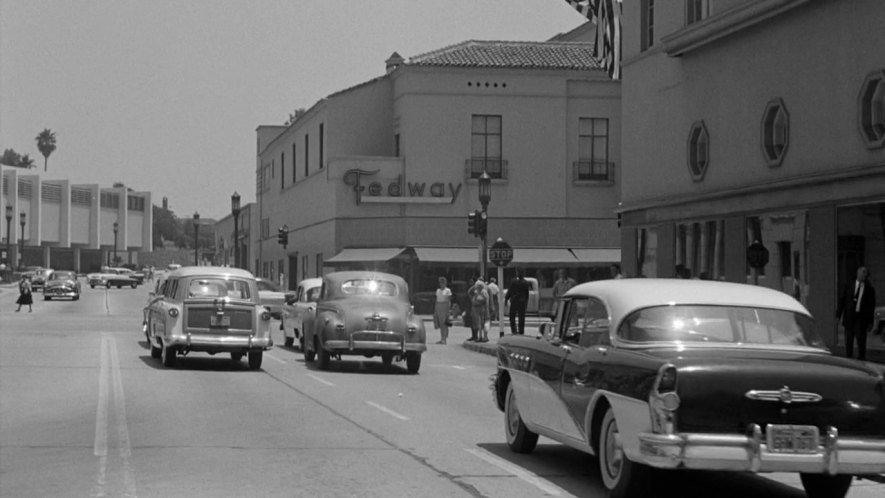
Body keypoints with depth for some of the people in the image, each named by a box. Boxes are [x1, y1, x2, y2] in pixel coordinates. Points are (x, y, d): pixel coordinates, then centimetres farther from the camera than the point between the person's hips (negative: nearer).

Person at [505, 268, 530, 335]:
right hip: (522, 302, 3)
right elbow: (527, 294, 7)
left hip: (514, 301, -3)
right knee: (521, 318, 9)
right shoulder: (526, 282, 0)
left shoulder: (513, 281, -12)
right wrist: (526, 301, 17)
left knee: (512, 317, 5)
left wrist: (506, 299, 0)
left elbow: (509, 291, -9)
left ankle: (514, 331, -6)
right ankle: (521, 331, 10)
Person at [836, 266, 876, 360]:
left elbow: (871, 306, 4)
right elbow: (841, 301, 9)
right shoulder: (848, 287, 9)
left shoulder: (870, 289, 4)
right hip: (849, 318, 2)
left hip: (861, 319, -2)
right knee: (848, 342, 5)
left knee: (861, 341, -5)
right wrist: (838, 315, 1)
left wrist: (870, 322, -2)